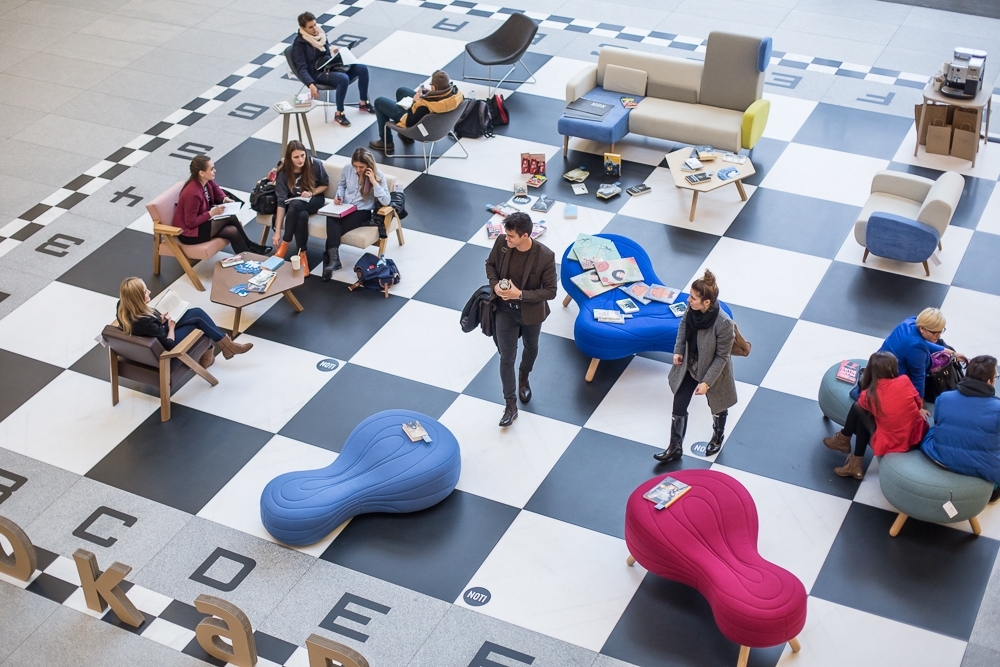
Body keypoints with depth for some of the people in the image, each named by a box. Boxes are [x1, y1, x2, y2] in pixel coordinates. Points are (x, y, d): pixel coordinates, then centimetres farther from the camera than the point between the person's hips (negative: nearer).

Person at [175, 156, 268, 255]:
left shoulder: (207, 181, -8)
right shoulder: (192, 193, -31)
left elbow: (216, 190, 17)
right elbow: (191, 223, -27)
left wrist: (225, 199, -3)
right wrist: (212, 213, -24)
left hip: (201, 221, 8)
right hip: (188, 233, -8)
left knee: (233, 231, -13)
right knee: (230, 217, -16)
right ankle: (250, 247, 1)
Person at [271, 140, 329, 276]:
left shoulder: (315, 165, -18)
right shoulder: (283, 173, -18)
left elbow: (325, 184, 0)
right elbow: (281, 202, -21)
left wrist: (311, 193, -22)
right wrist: (277, 232, -27)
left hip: (314, 200, 0)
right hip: (294, 203, 0)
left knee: (295, 205, -35)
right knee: (302, 216, -37)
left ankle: (286, 244, -21)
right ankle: (302, 255, -23)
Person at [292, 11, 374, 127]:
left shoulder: (320, 33, 8)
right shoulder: (299, 44, -13)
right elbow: (301, 68, -19)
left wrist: (333, 52, -1)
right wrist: (311, 85, -35)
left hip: (331, 66, 8)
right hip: (317, 73, -8)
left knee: (362, 68, -10)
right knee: (344, 78, -36)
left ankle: (364, 103, 7)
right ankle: (339, 114, -21)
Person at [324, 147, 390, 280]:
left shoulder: (378, 176, -9)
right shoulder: (347, 170, 2)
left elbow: (386, 201, -18)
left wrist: (374, 182, -23)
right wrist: (338, 196, 2)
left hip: (362, 212, -4)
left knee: (333, 228, -30)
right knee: (331, 218, -33)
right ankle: (333, 258, -38)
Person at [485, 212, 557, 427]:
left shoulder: (545, 256, -28)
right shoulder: (502, 243, -19)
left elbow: (550, 291, -20)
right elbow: (490, 264, 2)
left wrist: (520, 294, -29)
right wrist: (495, 285, -17)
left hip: (531, 312, -1)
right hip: (505, 310, 1)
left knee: (531, 348, 26)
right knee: (507, 357, 7)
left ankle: (523, 377, 58)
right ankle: (510, 405, 21)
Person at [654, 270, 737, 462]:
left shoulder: (723, 324, -37)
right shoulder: (692, 309, -21)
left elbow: (722, 356, -25)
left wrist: (707, 382, -21)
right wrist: (678, 350, -4)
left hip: (712, 372, -4)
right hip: (689, 367, 5)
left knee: (717, 407, 24)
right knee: (679, 407, 10)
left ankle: (717, 438, 53)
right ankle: (675, 447, 28)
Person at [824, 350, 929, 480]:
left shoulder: (869, 395, -13)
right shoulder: (905, 381, -11)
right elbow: (918, 403, 7)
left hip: (892, 445, -3)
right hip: (918, 436, 4)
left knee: (858, 408, 11)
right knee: (863, 417, 20)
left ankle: (844, 440, 38)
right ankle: (855, 464, 29)